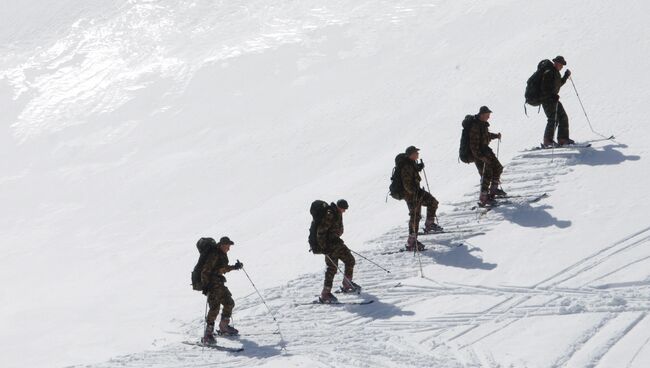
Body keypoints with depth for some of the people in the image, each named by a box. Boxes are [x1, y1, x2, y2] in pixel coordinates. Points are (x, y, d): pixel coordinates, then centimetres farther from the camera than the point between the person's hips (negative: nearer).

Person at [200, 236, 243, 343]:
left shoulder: (223, 255, 12)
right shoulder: (214, 256, -17)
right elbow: (205, 271, -19)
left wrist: (234, 267, 27)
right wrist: (205, 286, -24)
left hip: (219, 284, 10)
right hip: (212, 284, -10)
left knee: (229, 303, 14)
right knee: (215, 307, -18)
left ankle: (224, 327, 32)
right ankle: (208, 334, -20)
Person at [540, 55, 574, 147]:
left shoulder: (556, 73, 15)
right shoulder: (548, 73, -16)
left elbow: (558, 84, 27)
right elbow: (545, 88, -22)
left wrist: (566, 76, 20)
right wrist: (553, 96, -29)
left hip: (553, 98, 10)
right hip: (547, 99, -10)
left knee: (563, 117, 9)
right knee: (553, 119, -15)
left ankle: (563, 139, 15)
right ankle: (548, 141, -9)